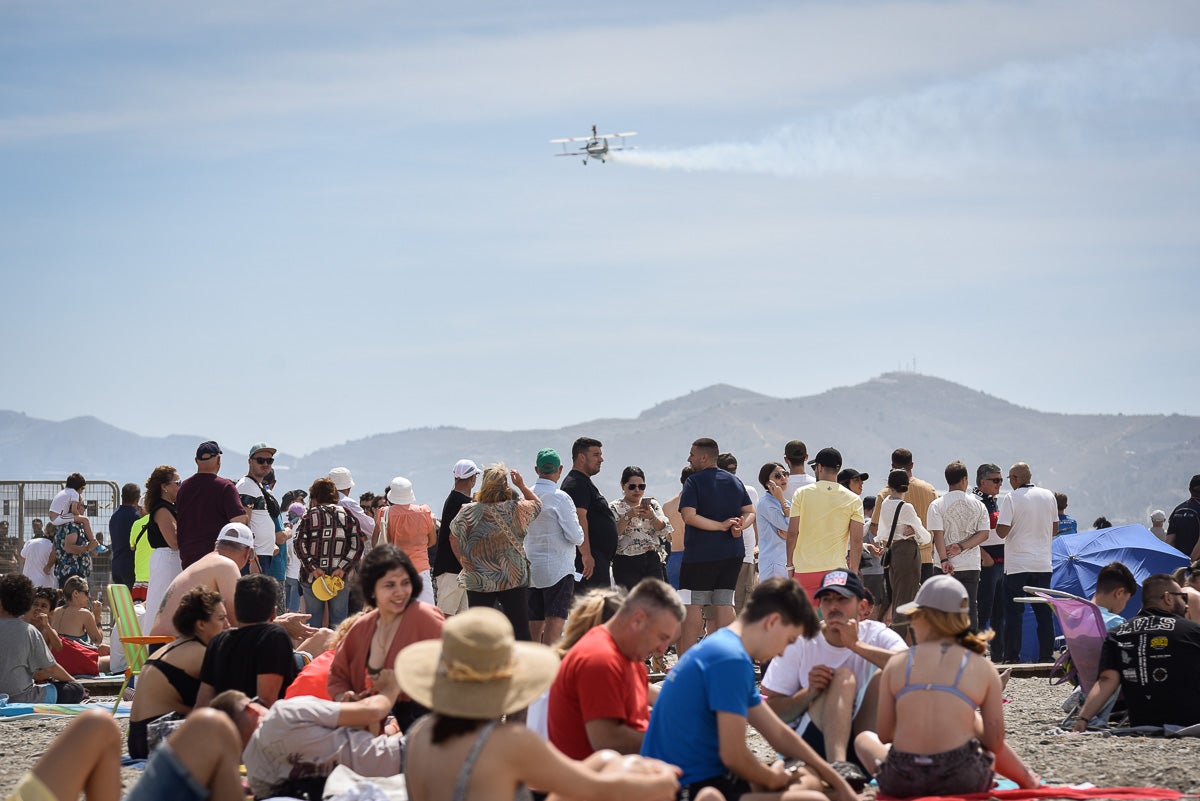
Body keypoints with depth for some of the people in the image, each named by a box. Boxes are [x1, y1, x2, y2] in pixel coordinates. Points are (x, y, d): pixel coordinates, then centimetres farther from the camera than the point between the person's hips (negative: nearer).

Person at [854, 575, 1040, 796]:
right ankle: (1027, 780, 44)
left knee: (864, 738, 33)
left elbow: (884, 735, 8)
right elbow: (995, 744, 1)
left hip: (901, 783, 0)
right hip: (962, 781, 0)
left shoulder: (897, 664, 5)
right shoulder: (983, 669, 2)